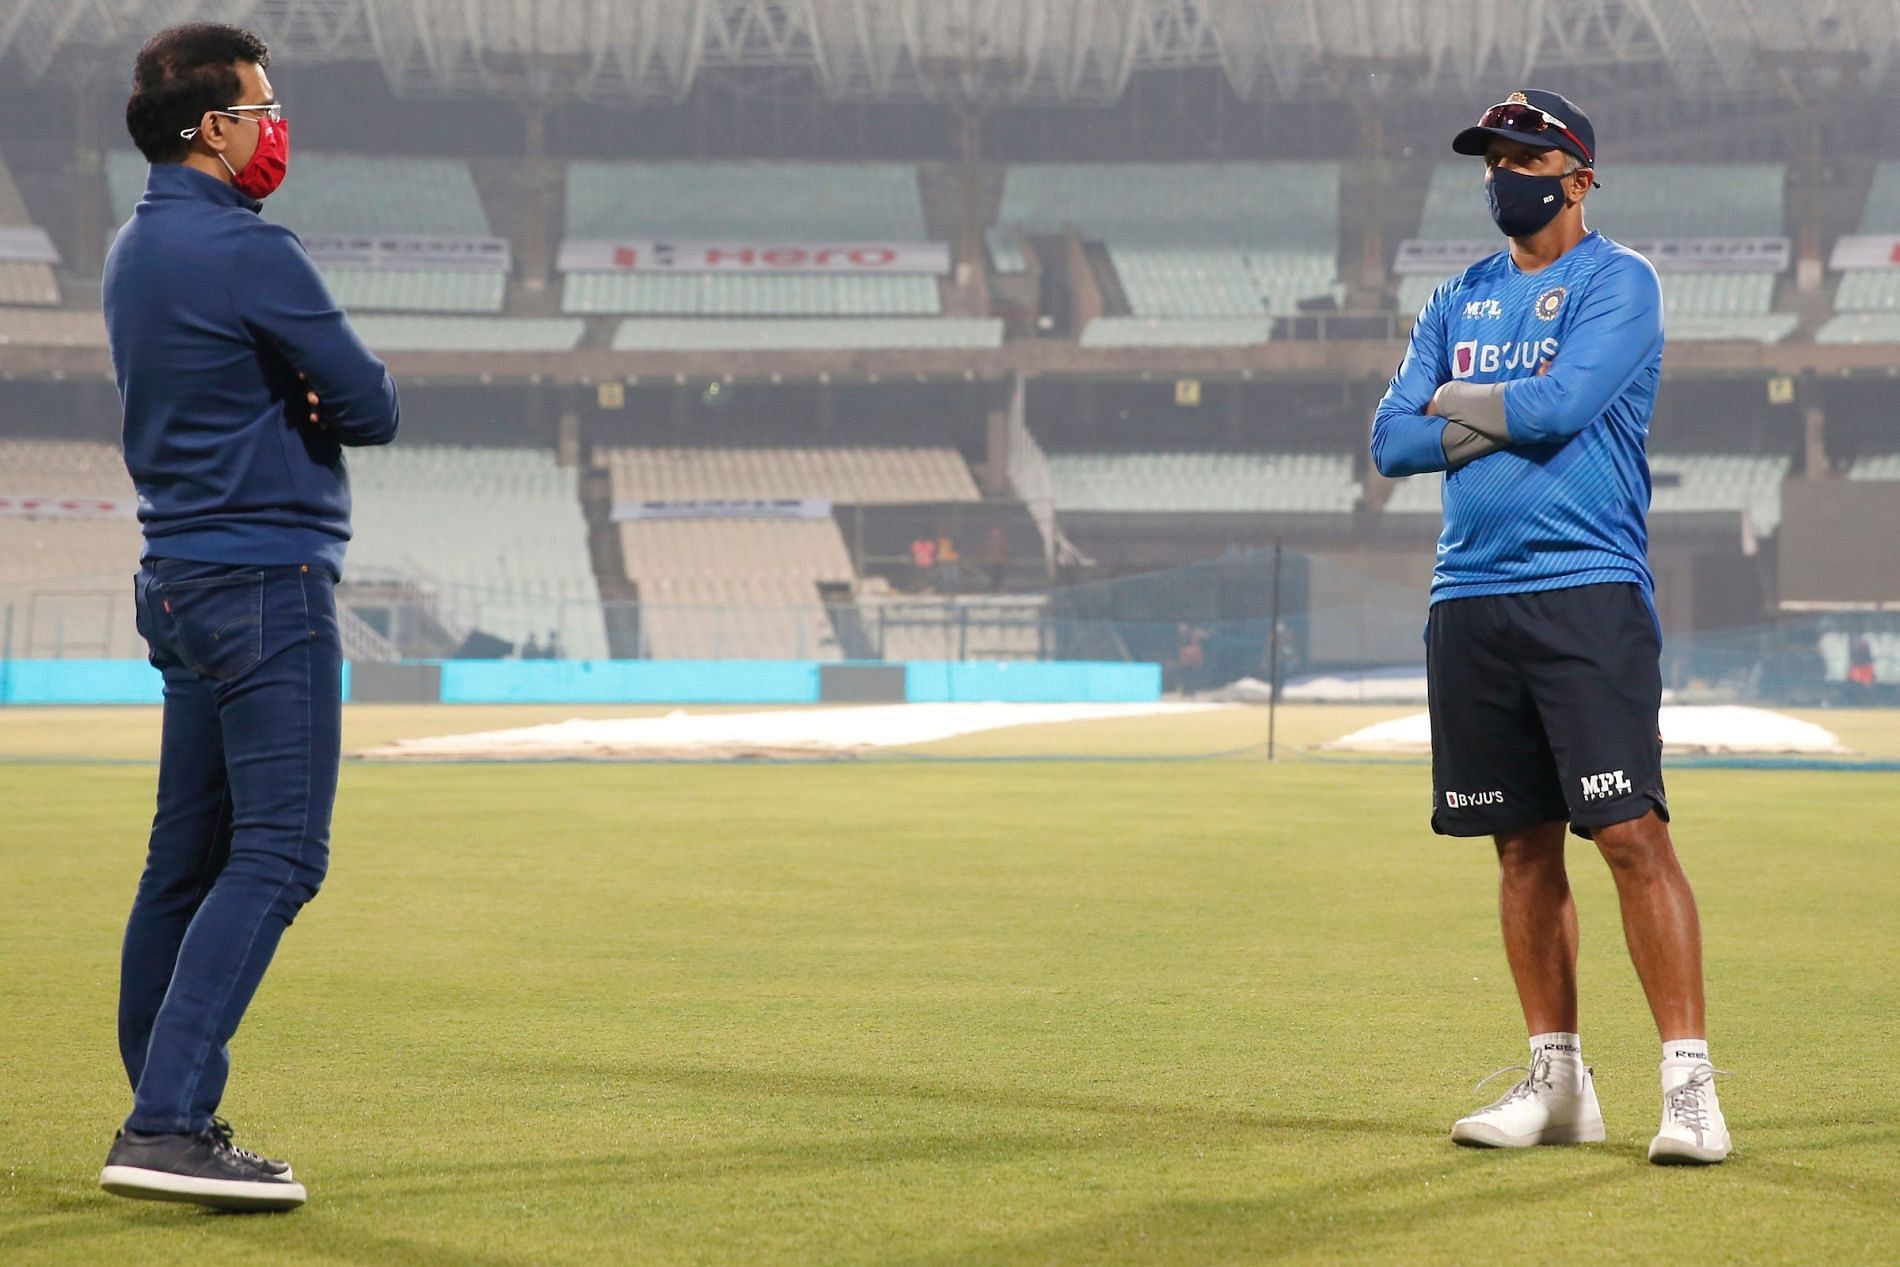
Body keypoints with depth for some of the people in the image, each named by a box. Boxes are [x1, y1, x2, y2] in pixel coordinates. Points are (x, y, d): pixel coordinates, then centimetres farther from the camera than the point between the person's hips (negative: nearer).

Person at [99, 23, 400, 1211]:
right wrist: (342, 393, 10)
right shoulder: (247, 251, -15)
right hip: (266, 579, -10)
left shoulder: (135, 252, 14)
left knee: (190, 856, 13)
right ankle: (167, 1124, -19)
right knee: (277, 853, -11)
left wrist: (300, 395, 0)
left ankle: (167, 1122, 17)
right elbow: (373, 409, -13)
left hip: (179, 578, 10)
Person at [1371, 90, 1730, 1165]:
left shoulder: (1619, 281, 0)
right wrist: (1506, 421, -4)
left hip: (1588, 594, -6)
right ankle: (1558, 1081, 15)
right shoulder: (1461, 301, 19)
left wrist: (1454, 406, 0)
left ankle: (1690, 1081, -13)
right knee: (1524, 846, 9)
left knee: (1631, 833, -13)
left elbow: (1560, 404, -16)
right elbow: (1393, 442, 9)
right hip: (1471, 601, 6)